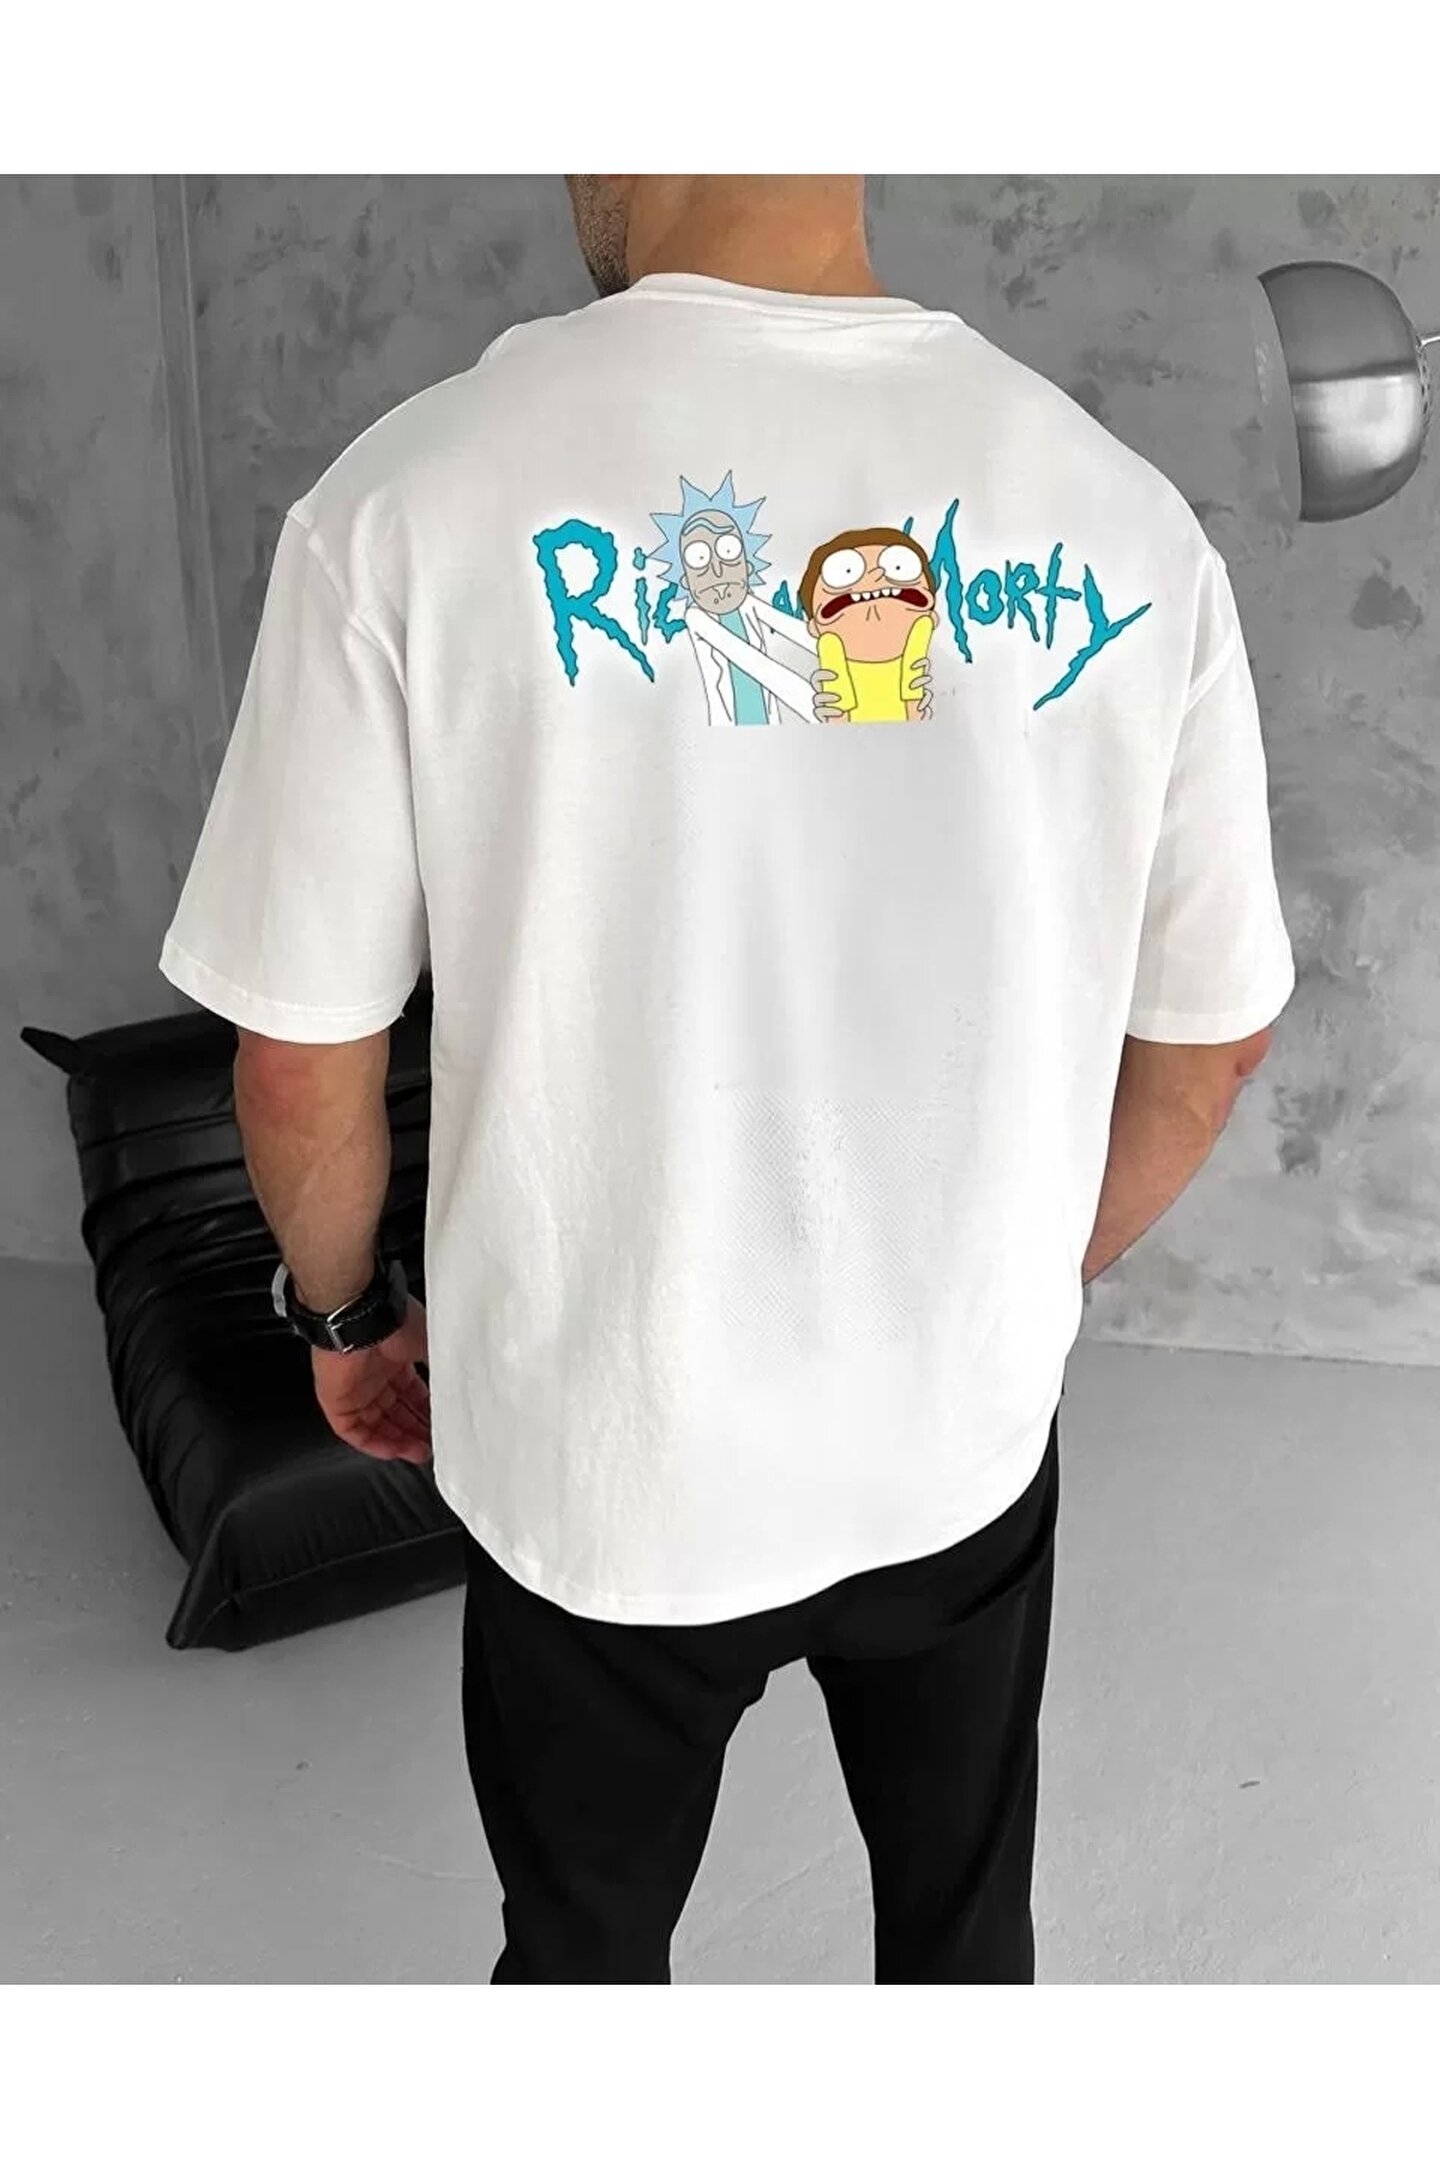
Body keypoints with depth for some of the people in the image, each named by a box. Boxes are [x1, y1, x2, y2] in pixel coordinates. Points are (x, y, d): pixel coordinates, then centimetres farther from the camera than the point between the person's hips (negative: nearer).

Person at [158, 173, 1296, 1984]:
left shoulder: (413, 498, -19)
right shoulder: (1124, 517, -9)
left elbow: (300, 1059, -12)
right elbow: (1210, 1036, -1)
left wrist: (346, 1312, 8)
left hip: (608, 1466, -2)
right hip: (970, 1436, 3)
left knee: (588, 1944, 26)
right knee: (966, 1917, 29)